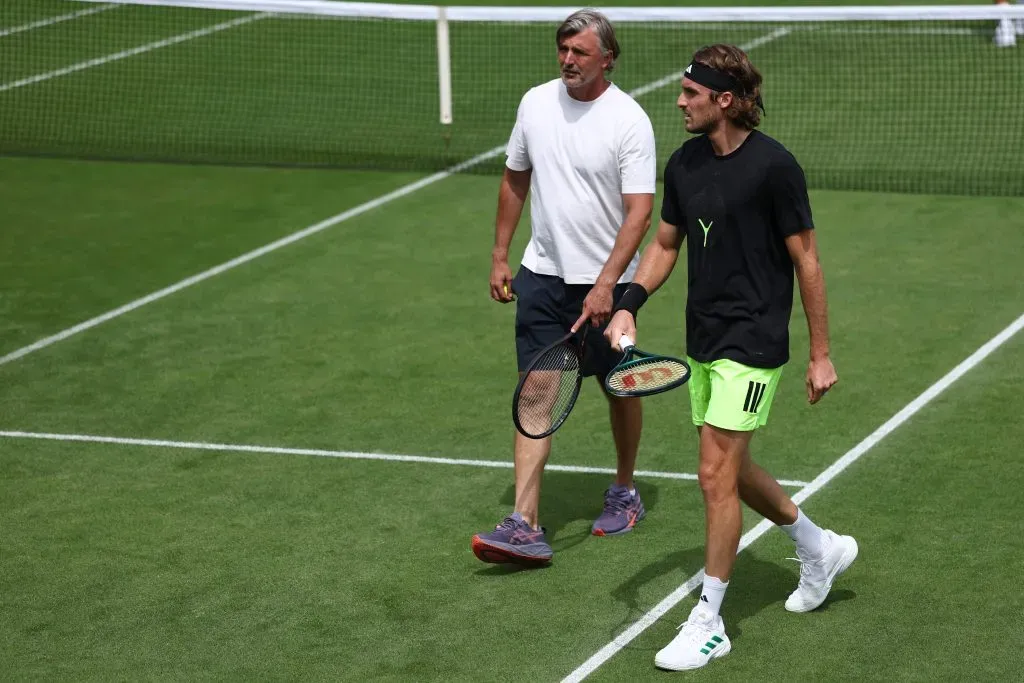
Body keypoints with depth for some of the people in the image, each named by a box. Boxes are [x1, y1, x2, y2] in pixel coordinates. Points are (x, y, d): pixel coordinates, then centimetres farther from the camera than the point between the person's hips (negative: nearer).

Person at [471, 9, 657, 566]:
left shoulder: (629, 121, -14)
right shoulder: (536, 103, 1)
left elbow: (639, 211, -18)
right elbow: (515, 181, 14)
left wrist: (605, 284, -27)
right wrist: (499, 257, 13)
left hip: (605, 281, -3)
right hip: (542, 274, 3)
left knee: (620, 389, 13)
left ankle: (624, 493, 36)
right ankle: (525, 526, -11)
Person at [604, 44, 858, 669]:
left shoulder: (774, 166, -15)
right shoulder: (684, 164, 5)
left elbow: (806, 260, -10)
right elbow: (665, 244, 15)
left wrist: (821, 354, -8)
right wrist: (630, 304, -2)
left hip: (752, 345, -8)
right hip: (703, 342, 8)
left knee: (718, 475, -9)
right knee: (733, 471, 17)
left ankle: (708, 624, 2)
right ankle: (821, 549, 41)